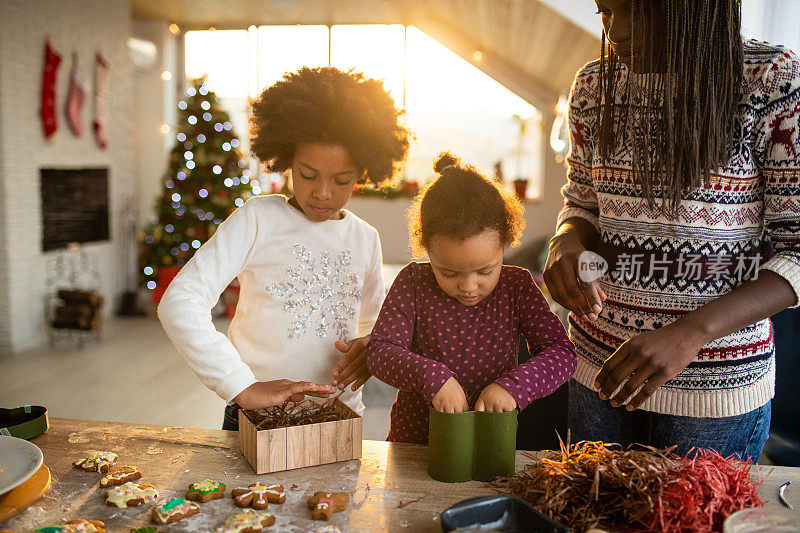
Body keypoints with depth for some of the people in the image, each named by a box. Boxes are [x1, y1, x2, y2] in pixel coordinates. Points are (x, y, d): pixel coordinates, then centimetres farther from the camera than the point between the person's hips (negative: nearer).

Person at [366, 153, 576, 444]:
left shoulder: (516, 286, -4)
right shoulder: (413, 283, -6)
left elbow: (561, 352, -8)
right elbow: (379, 352, -12)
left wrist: (511, 385, -26)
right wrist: (431, 376, -30)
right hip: (414, 439, 0)